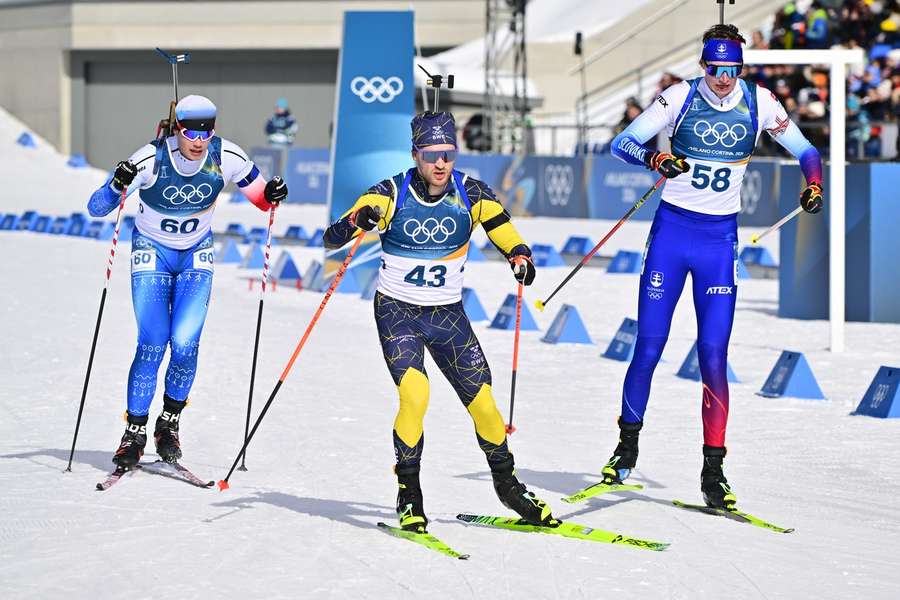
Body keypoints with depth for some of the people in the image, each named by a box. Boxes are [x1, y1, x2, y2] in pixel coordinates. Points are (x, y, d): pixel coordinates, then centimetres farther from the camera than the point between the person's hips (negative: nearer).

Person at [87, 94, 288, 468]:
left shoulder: (226, 158, -18)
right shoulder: (151, 160, -24)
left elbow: (262, 200, -3)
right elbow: (96, 209, -21)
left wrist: (273, 195, -26)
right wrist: (117, 186, -41)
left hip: (196, 255, 2)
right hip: (152, 251, -2)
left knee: (185, 344, -13)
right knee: (152, 344, -13)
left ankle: (169, 423, 9)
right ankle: (135, 431, 0)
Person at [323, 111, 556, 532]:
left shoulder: (472, 194, -6)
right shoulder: (392, 194, -12)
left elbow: (508, 239, -4)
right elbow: (331, 239, -18)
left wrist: (521, 259, -28)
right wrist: (357, 221, -40)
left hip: (448, 315, 3)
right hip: (397, 312, -3)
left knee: (482, 402, -1)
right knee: (415, 394, -24)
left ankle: (507, 486, 24)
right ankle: (409, 495, -8)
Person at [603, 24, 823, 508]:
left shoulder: (759, 104, -2)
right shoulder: (680, 98, -6)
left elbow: (806, 151, 9)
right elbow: (622, 143, -6)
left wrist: (814, 186, -12)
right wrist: (654, 159, -27)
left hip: (720, 238, 1)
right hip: (671, 232, 0)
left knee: (713, 356, -6)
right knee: (648, 349, -1)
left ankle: (713, 470, -1)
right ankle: (628, 445, 18)